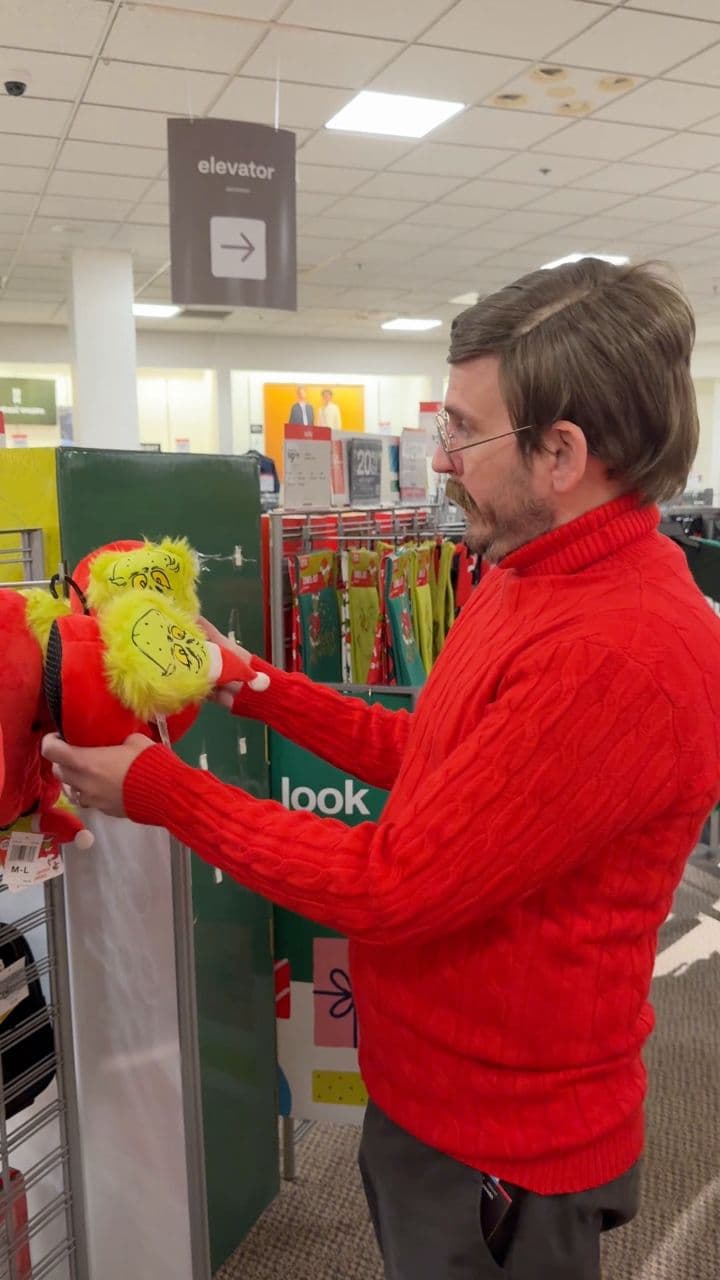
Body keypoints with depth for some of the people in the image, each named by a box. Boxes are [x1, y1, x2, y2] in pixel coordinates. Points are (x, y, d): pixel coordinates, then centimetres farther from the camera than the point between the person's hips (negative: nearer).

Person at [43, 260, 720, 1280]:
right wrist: (254, 686, 3)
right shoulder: (528, 582, 0)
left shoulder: (619, 652, -32)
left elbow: (387, 889, -28)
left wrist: (153, 788, -17)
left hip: (494, 1152, -8)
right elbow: (429, 755, 8)